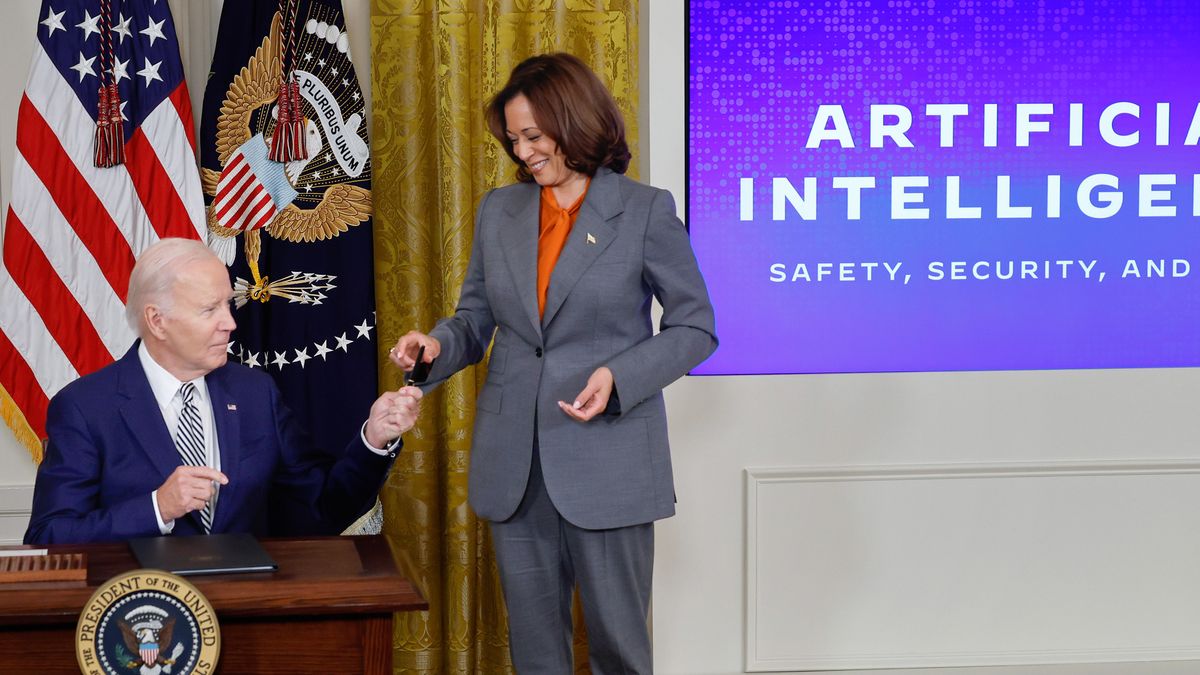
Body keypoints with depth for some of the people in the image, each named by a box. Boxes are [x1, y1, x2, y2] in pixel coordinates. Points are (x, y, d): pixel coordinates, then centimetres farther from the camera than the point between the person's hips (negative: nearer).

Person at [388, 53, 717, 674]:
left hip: (607, 457, -4)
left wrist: (618, 377, -16)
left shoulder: (645, 211, -4)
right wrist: (437, 345, -9)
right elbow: (476, 318, 13)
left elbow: (695, 327, -2)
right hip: (515, 463, 4)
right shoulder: (499, 211, 9)